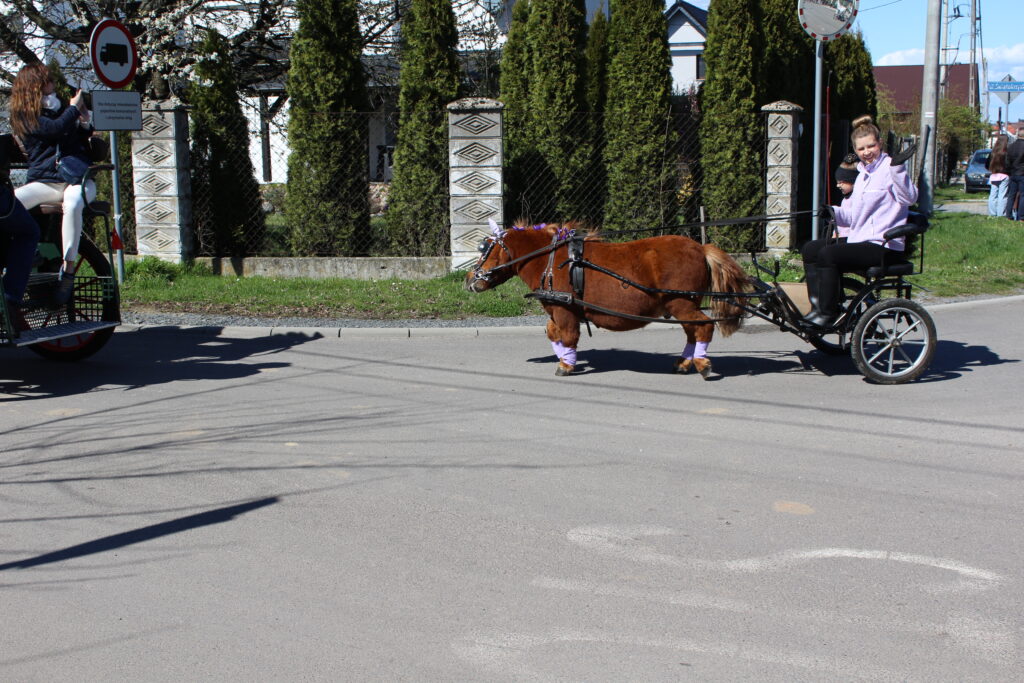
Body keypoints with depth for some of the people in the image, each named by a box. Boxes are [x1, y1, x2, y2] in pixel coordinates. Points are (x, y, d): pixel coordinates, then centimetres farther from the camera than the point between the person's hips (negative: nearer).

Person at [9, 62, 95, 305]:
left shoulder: (61, 108, 20)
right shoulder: (25, 117, 6)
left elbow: (90, 147, 23)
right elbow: (56, 128, -14)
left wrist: (85, 125, 5)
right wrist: (74, 108, 0)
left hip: (77, 178, 1)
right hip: (44, 182, -1)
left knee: (72, 204, -36)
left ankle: (68, 271, -35)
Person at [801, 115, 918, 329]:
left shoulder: (888, 168, -7)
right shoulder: (863, 174, 19)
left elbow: (909, 197, -25)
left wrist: (897, 167, -36)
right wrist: (834, 212, 0)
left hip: (883, 246, -9)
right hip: (860, 239, 9)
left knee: (828, 254, -25)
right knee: (810, 249, 2)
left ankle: (828, 313, -16)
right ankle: (818, 306, 2)